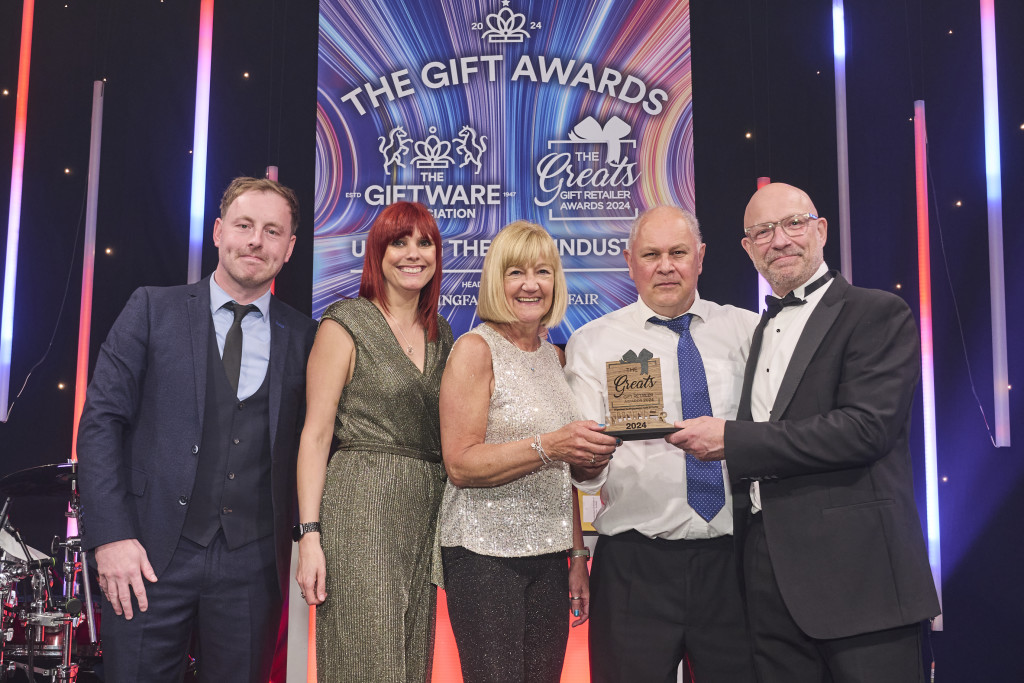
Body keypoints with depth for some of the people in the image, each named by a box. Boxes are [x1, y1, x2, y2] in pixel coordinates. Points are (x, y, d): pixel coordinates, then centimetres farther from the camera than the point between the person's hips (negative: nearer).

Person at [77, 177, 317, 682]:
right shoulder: (153, 309, 2)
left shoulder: (303, 336, 6)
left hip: (253, 564, 2)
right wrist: (111, 535, -10)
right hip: (150, 554, -1)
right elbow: (101, 419, -2)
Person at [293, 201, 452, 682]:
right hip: (362, 508, -6)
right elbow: (315, 434, -6)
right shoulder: (345, 324, -2)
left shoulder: (441, 334, 14)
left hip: (426, 511, 6)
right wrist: (310, 535, -14)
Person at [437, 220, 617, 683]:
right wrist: (547, 447, -26)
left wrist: (578, 557, 14)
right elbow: (460, 465, -14)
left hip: (549, 553, 6)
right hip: (485, 552, -6)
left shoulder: (554, 356, 12)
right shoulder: (475, 349, -7)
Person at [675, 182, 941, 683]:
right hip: (770, 576, 6)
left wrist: (731, 439, -15)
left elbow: (865, 428, -18)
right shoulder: (760, 331, 18)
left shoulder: (878, 313, -4)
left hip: (856, 572, -6)